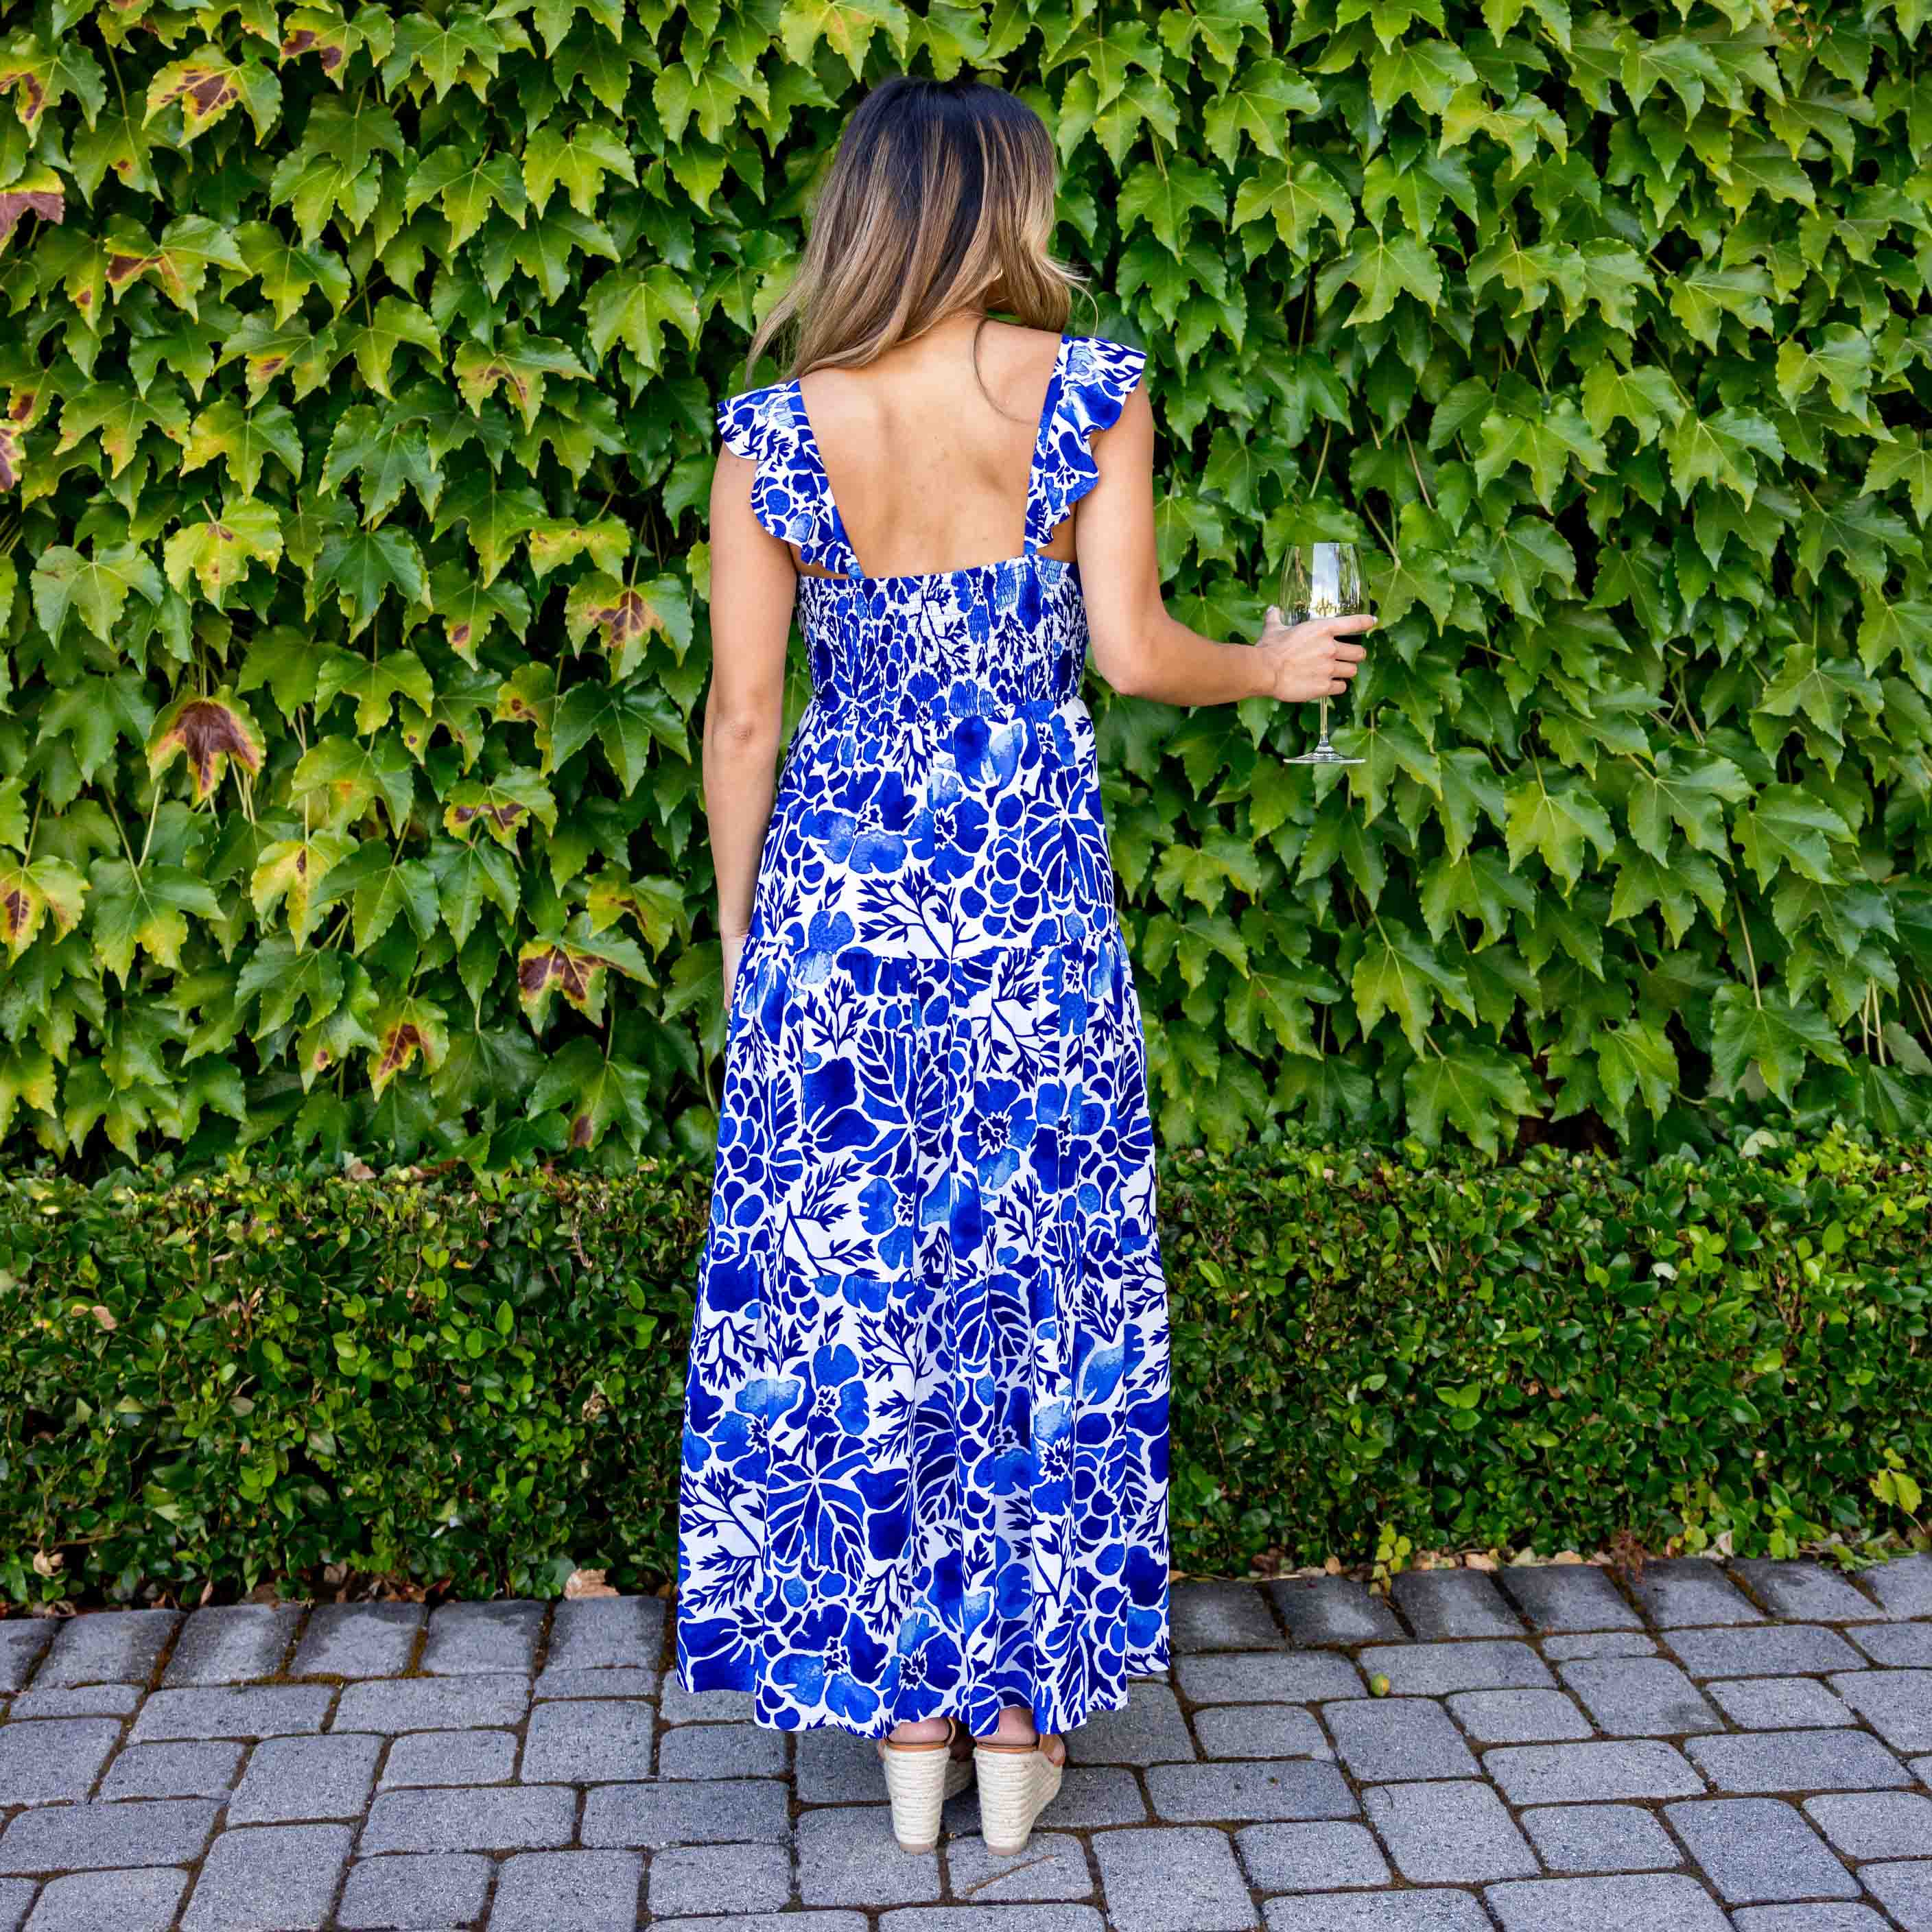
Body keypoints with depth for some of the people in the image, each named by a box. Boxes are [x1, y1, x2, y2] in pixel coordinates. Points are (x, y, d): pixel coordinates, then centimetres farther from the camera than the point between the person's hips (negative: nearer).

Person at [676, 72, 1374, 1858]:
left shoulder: (775, 433, -2)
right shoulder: (1091, 394, -5)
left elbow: (744, 717, -1)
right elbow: (1132, 652, -6)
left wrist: (740, 933, 10)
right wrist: (1279, 667, 14)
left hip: (838, 896, 1)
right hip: (1031, 896, 0)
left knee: (847, 1290, 10)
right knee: (1036, 1283, 11)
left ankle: (904, 1718, 19)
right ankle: (1020, 1717, 21)